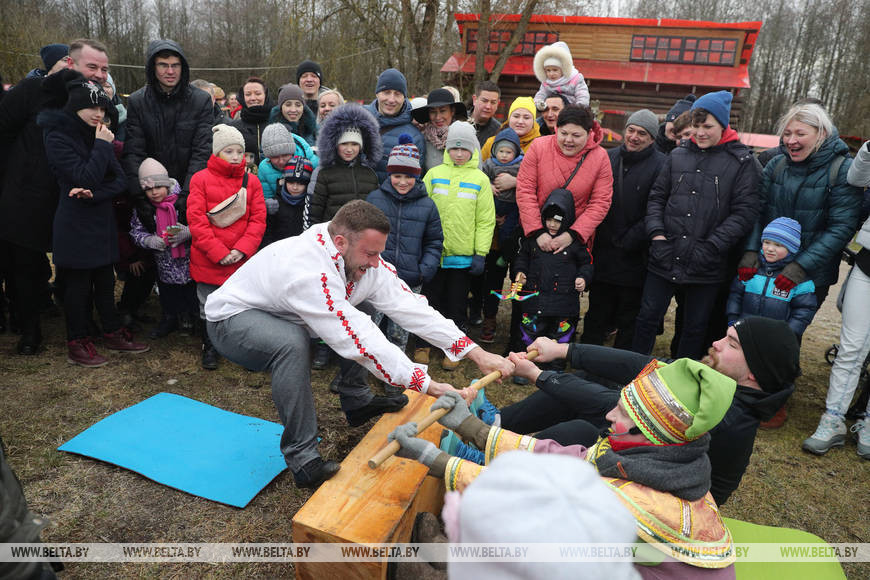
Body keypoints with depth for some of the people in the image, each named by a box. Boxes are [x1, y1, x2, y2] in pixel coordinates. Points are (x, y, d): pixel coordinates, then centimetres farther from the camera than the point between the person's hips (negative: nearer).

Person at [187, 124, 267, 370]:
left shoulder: (251, 181, 4)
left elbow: (258, 219, 1)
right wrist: (218, 252, -15)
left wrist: (242, 249, -11)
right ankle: (209, 348, 29)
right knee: (209, 309, 12)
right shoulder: (201, 179, -3)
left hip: (241, 259, 1)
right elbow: (196, 220, -8)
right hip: (207, 260, -1)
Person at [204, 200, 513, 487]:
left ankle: (357, 402, 14)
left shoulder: (365, 259, -14)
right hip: (233, 318, -8)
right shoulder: (307, 270, -38)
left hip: (283, 315, 8)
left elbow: (410, 307, -17)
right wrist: (428, 385, -40)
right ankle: (302, 459, -24)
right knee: (291, 343, -37)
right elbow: (357, 340, -41)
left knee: (357, 315, 3)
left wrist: (477, 353, -23)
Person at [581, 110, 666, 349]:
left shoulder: (661, 165, -8)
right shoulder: (608, 157, 7)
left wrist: (628, 241, -14)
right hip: (602, 253, 4)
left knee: (629, 319, 10)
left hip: (634, 259, -4)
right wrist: (591, 235, 1)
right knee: (597, 314, 16)